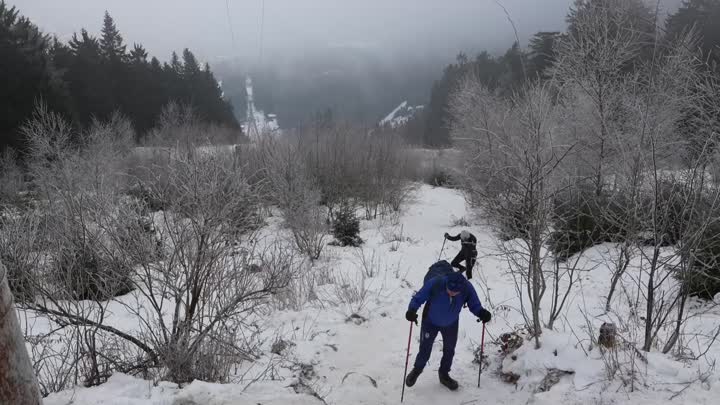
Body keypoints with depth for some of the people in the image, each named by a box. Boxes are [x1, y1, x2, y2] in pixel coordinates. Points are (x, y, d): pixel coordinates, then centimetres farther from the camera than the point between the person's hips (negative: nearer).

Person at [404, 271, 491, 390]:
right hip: (430, 322, -2)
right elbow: (418, 298, -26)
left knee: (449, 350, 17)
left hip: (451, 325, 3)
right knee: (425, 349, 8)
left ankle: (444, 374, 44)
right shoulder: (434, 284, -37)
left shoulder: (467, 289, -29)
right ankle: (417, 370, 39)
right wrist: (412, 310, -43)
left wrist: (482, 313, -34)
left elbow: (474, 305, -14)